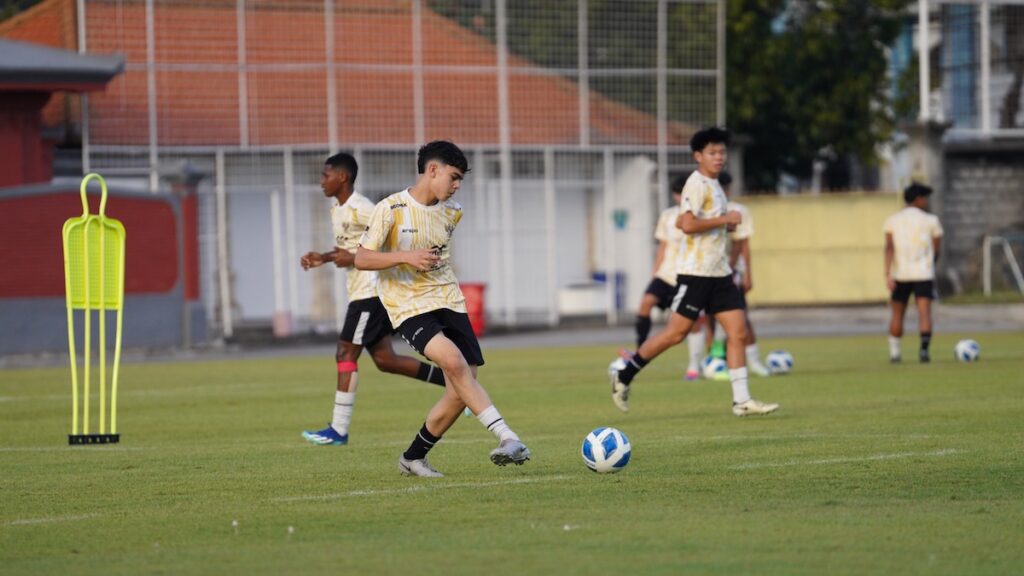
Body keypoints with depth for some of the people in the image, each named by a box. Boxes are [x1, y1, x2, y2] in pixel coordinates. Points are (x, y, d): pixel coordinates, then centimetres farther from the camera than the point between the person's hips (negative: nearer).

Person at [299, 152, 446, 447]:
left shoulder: (360, 209, -15)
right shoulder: (338, 210, 15)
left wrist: (354, 259, -21)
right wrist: (323, 258, 11)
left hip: (370, 292, -10)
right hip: (360, 292, 10)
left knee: (346, 355, -8)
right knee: (384, 359, 9)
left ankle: (339, 430, -6)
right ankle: (451, 379, 14)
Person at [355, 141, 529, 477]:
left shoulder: (451, 212, 10)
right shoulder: (391, 209, -8)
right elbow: (361, 259, -10)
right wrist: (406, 256, -21)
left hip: (450, 304, 6)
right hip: (409, 308, -6)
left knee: (460, 393, -3)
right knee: (453, 360, -30)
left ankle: (413, 458, 17)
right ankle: (507, 438, -34)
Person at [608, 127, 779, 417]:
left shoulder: (713, 185, 17)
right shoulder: (696, 183, -12)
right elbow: (687, 223, -24)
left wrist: (725, 226, 15)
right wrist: (724, 220, -17)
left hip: (719, 272, 9)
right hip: (695, 271, -9)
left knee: (738, 331, -1)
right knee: (676, 332, -7)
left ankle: (741, 400, -2)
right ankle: (624, 375, 7)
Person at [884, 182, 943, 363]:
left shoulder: (892, 220, 5)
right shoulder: (931, 220, 4)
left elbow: (889, 247, -8)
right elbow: (936, 250, 10)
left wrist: (888, 274, -14)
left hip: (900, 274, 2)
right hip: (924, 274, -2)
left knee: (897, 314, 16)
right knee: (924, 312, -10)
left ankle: (894, 352, 22)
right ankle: (924, 347, -30)